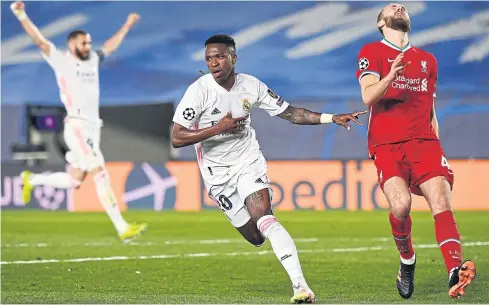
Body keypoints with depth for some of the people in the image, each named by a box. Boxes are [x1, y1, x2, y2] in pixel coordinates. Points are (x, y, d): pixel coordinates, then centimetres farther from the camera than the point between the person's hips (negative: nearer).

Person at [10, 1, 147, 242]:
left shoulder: (92, 61, 17)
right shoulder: (61, 61, -1)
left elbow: (110, 46, 34)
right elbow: (39, 40, -9)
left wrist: (127, 26, 44)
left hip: (93, 129, 8)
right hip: (77, 128, -8)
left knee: (74, 180, 13)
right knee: (101, 175, -14)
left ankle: (31, 180, 35)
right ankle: (122, 228, -18)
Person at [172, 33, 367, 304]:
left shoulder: (251, 86, -7)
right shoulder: (199, 90, -17)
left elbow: (289, 113, 1)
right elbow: (176, 139, -19)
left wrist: (332, 118, -7)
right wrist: (217, 128, -26)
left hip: (248, 162, 0)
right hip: (217, 173, 0)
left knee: (264, 221, -24)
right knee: (255, 237, 2)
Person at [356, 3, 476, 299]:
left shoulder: (428, 60, 23)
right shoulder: (372, 53, 8)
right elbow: (368, 97, -8)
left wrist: (437, 150, 19)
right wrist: (390, 77, -27)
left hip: (424, 141, 3)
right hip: (387, 144, -3)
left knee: (441, 200, -20)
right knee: (401, 203, -25)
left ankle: (456, 273, -35)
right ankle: (407, 262, 3)